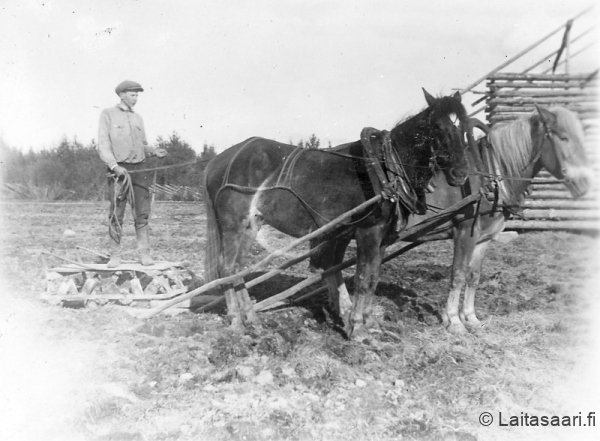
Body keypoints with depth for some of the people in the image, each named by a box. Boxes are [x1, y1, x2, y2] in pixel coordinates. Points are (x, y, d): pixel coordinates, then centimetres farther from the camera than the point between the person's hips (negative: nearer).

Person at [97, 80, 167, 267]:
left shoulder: (138, 118, 17)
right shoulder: (108, 114, 4)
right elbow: (103, 145, -3)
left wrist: (154, 151, 1)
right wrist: (114, 166, -15)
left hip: (140, 168, 4)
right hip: (119, 169, -4)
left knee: (142, 213, 1)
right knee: (116, 214, -2)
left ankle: (144, 253, 5)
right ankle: (115, 255, 5)